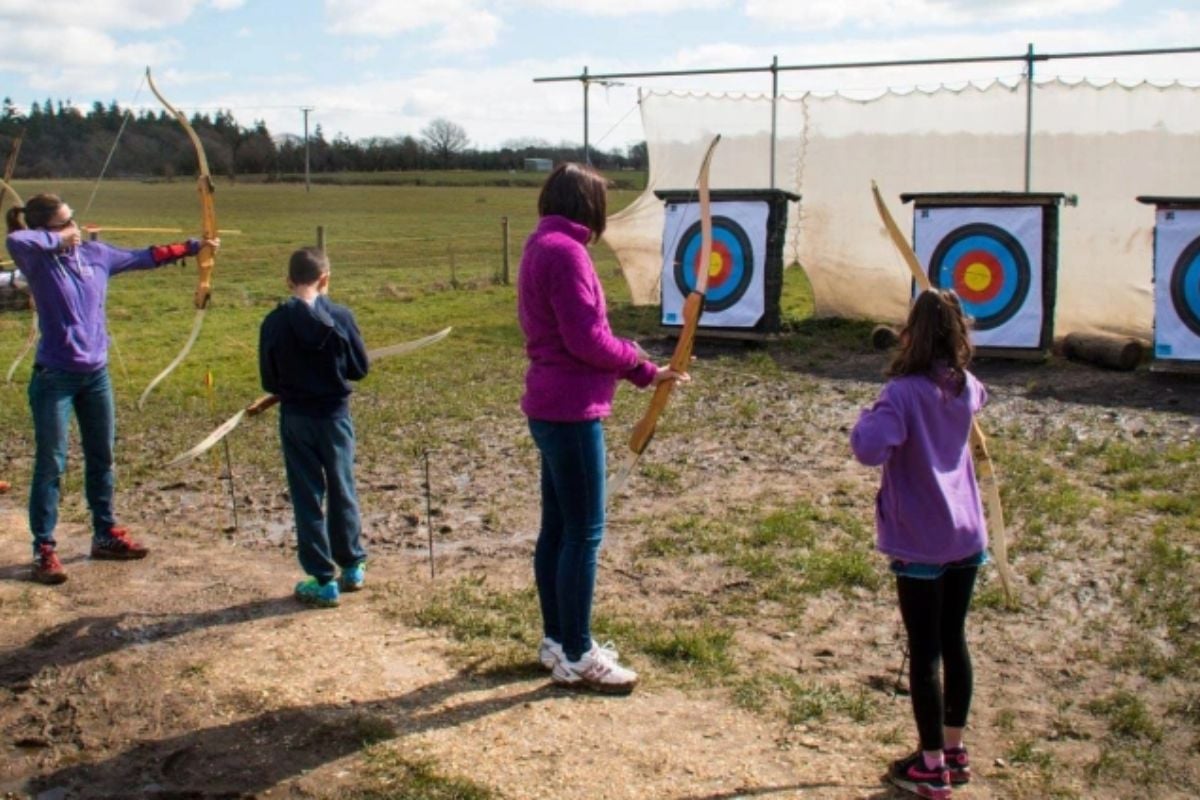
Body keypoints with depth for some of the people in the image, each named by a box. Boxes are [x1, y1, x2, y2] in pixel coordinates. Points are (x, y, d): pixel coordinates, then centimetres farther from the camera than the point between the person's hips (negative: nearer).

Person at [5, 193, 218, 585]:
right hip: (55, 376, -6)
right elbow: (14, 240, -36)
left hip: (96, 373, 6)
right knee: (51, 464, -2)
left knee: (101, 457, 15)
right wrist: (59, 239, -21)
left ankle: (106, 534, 29)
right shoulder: (39, 261, -13)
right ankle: (44, 550, 6)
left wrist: (192, 247, 18)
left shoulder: (97, 254, 4)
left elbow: (145, 258, 16)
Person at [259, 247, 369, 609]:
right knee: (342, 491, 16)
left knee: (307, 498, 6)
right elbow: (360, 368, -3)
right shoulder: (340, 317, -10)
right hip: (335, 414, 1)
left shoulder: (274, 323, -10)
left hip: (295, 418, -1)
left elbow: (269, 380, -4)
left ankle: (323, 581, 9)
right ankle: (353, 566, 28)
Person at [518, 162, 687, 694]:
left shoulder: (541, 247, 15)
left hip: (550, 408, 10)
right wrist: (635, 358, -1)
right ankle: (576, 658, 5)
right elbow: (585, 338, -20)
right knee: (584, 533, -3)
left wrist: (645, 373, 13)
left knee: (557, 528, 15)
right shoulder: (564, 250, -16)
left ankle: (557, 640, 25)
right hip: (570, 411, -10)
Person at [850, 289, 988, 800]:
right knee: (954, 642, 17)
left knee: (924, 652, 4)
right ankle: (954, 750, 30)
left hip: (921, 543, -6)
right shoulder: (966, 388, 2)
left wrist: (870, 419, -13)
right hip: (965, 537, 6)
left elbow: (869, 449, -34)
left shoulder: (905, 393, -19)